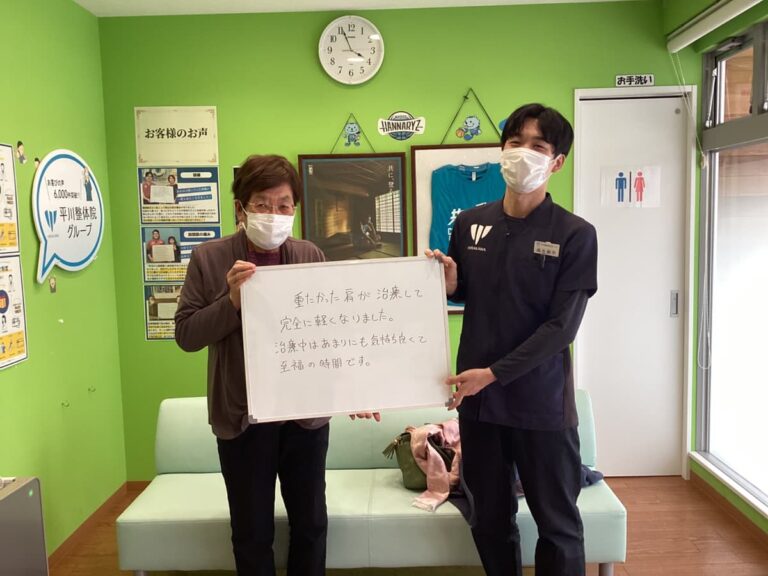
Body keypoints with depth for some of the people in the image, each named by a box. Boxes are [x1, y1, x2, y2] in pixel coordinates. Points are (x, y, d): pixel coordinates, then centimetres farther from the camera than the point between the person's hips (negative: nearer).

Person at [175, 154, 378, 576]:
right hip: (243, 418, -1)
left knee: (310, 524, 18)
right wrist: (232, 301, -21)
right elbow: (186, 334, -7)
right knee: (252, 532, 15)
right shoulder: (209, 259, -6)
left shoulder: (312, 257, -1)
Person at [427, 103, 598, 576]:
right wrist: (449, 284, -8)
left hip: (542, 400, -3)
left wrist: (494, 373, -19)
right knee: (490, 519, 18)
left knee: (558, 523, 12)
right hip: (478, 396, 4)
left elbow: (562, 325, -14)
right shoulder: (469, 224, 4)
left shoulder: (575, 235, -9)